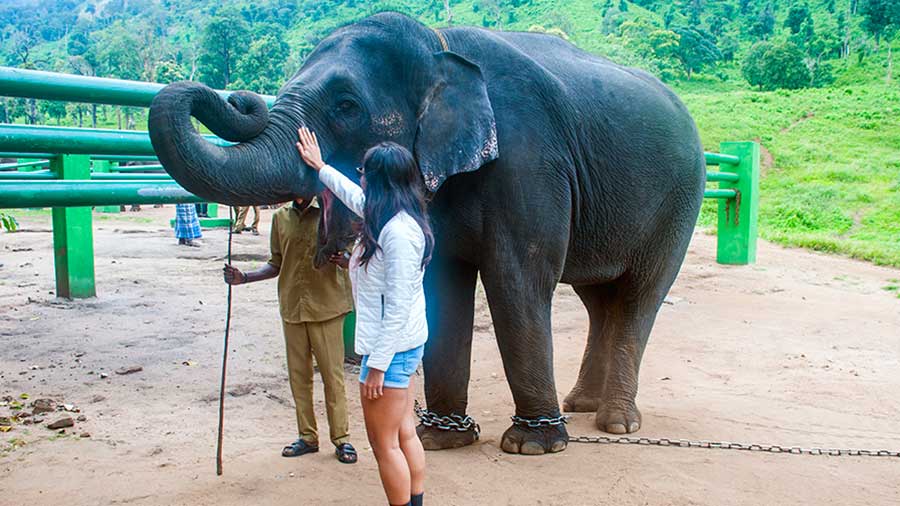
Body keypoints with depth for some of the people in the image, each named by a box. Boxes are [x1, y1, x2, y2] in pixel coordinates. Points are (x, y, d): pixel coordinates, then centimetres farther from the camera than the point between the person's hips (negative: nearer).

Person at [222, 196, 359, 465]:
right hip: (292, 308, 4)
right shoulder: (280, 217, 8)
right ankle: (307, 436, 23)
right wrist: (244, 277, 3)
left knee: (332, 374, 1)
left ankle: (341, 437, 13)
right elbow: (276, 264, 15)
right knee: (298, 374, 11)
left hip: (326, 307, -4)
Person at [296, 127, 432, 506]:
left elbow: (398, 307, -24)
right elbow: (356, 197, 28)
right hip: (405, 345, 10)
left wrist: (378, 364, -20)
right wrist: (320, 167, 40)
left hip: (391, 347, -10)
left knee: (384, 443, 3)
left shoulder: (398, 232, -23)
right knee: (405, 435, 16)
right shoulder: (391, 217, 7)